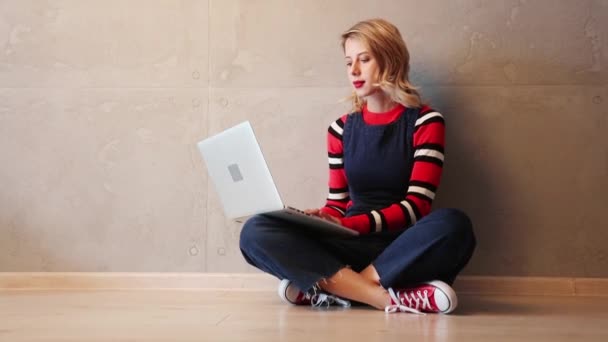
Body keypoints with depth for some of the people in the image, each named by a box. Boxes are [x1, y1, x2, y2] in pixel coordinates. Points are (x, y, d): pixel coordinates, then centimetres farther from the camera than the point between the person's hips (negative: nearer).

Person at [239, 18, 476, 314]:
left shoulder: (425, 122, 0)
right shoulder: (342, 128, 12)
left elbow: (416, 205, -8)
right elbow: (338, 205, 12)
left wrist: (348, 224, -22)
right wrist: (319, 220, -12)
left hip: (406, 251, -3)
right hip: (351, 248, 3)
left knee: (453, 225, -36)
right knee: (255, 232, -21)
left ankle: (332, 287, -26)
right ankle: (393, 299, -31)